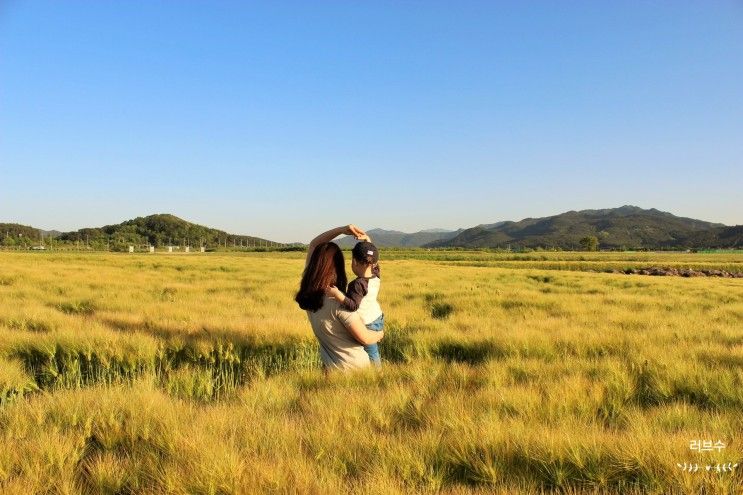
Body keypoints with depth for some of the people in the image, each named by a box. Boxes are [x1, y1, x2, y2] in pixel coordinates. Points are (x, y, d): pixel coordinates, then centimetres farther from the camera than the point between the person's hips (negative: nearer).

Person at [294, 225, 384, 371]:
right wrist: (380, 334, 1)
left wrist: (342, 230, -8)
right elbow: (366, 338, -21)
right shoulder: (338, 302, -27)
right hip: (356, 366, -5)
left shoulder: (307, 293, -7)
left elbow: (313, 246, 1)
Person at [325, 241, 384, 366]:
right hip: (378, 318, 8)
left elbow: (353, 305, -34)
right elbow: (373, 259, 9)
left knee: (371, 353, 10)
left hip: (367, 325, -8)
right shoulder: (376, 276, -8)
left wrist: (337, 294, -38)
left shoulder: (358, 284, -30)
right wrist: (368, 242, 5)